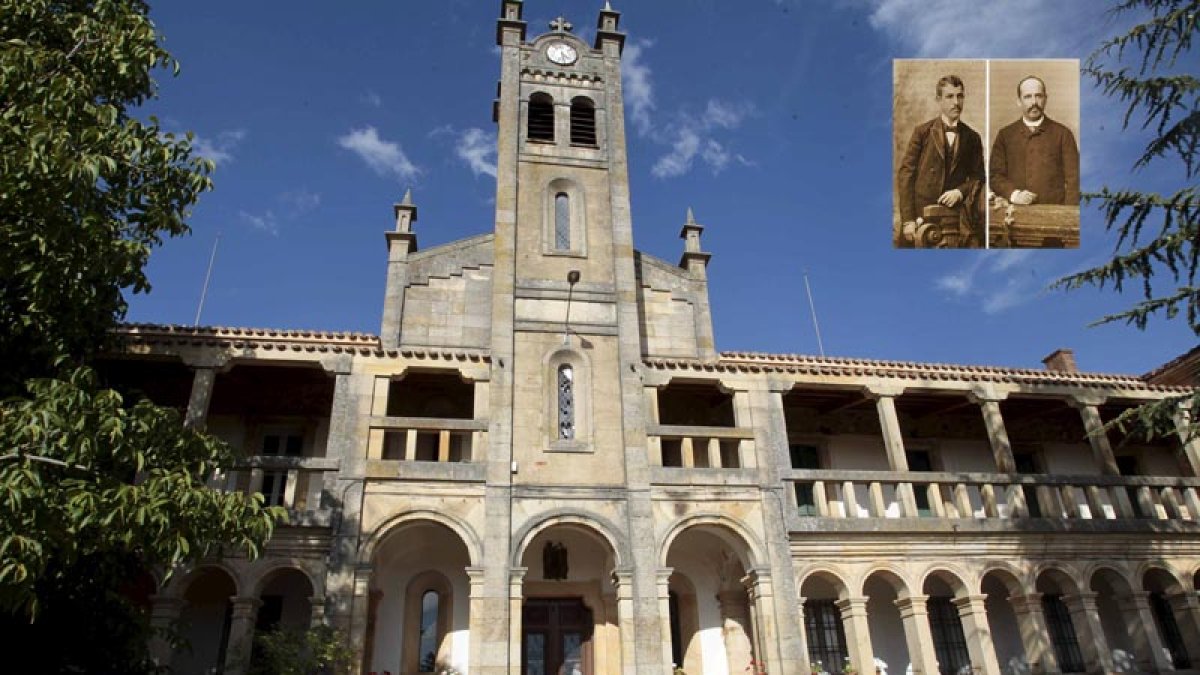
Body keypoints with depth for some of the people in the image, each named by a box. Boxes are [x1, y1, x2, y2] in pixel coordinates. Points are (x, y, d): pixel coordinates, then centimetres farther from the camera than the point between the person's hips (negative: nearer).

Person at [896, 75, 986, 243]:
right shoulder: (922, 132, 3)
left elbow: (977, 177, 14)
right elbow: (905, 173, -2)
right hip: (921, 215, -2)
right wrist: (908, 219, -10)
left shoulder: (972, 138, 11)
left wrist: (960, 192, -9)